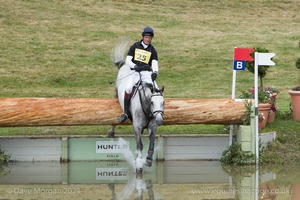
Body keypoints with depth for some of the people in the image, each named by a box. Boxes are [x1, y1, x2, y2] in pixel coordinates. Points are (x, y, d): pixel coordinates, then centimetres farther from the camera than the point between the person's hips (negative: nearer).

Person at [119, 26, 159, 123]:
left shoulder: (152, 50, 8)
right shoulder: (135, 46, 6)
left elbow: (155, 63, -4)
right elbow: (127, 61, -1)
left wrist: (155, 72, -27)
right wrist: (135, 66, -21)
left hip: (147, 72, 1)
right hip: (135, 72, -1)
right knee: (128, 88, -28)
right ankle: (125, 112, -19)